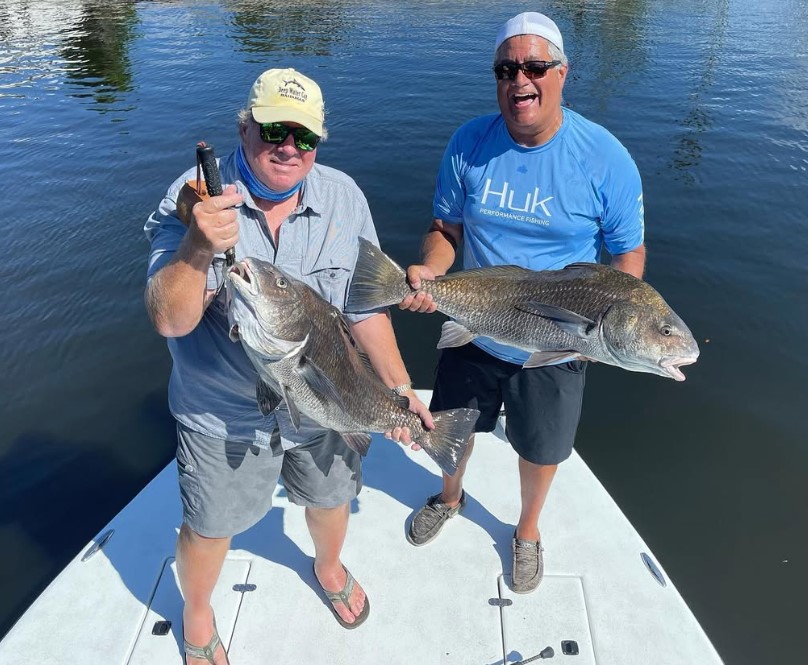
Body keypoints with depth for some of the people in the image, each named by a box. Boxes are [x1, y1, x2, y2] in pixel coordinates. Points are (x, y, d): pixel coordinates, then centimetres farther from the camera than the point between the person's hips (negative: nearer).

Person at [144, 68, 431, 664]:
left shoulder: (344, 197, -9)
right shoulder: (195, 199, -19)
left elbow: (365, 305, -2)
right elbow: (170, 321, -27)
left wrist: (398, 386, -2)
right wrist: (198, 248, -46)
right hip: (223, 412, -2)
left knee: (331, 496, 25)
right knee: (210, 526, 17)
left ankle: (329, 567, 60)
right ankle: (197, 614, 51)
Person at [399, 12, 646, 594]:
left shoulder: (605, 158, -16)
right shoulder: (469, 143, -9)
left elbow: (629, 253, -8)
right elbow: (446, 228, 1)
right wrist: (429, 270, -20)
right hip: (473, 332, 3)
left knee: (542, 448, 19)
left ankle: (528, 531, 52)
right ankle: (450, 497, 59)